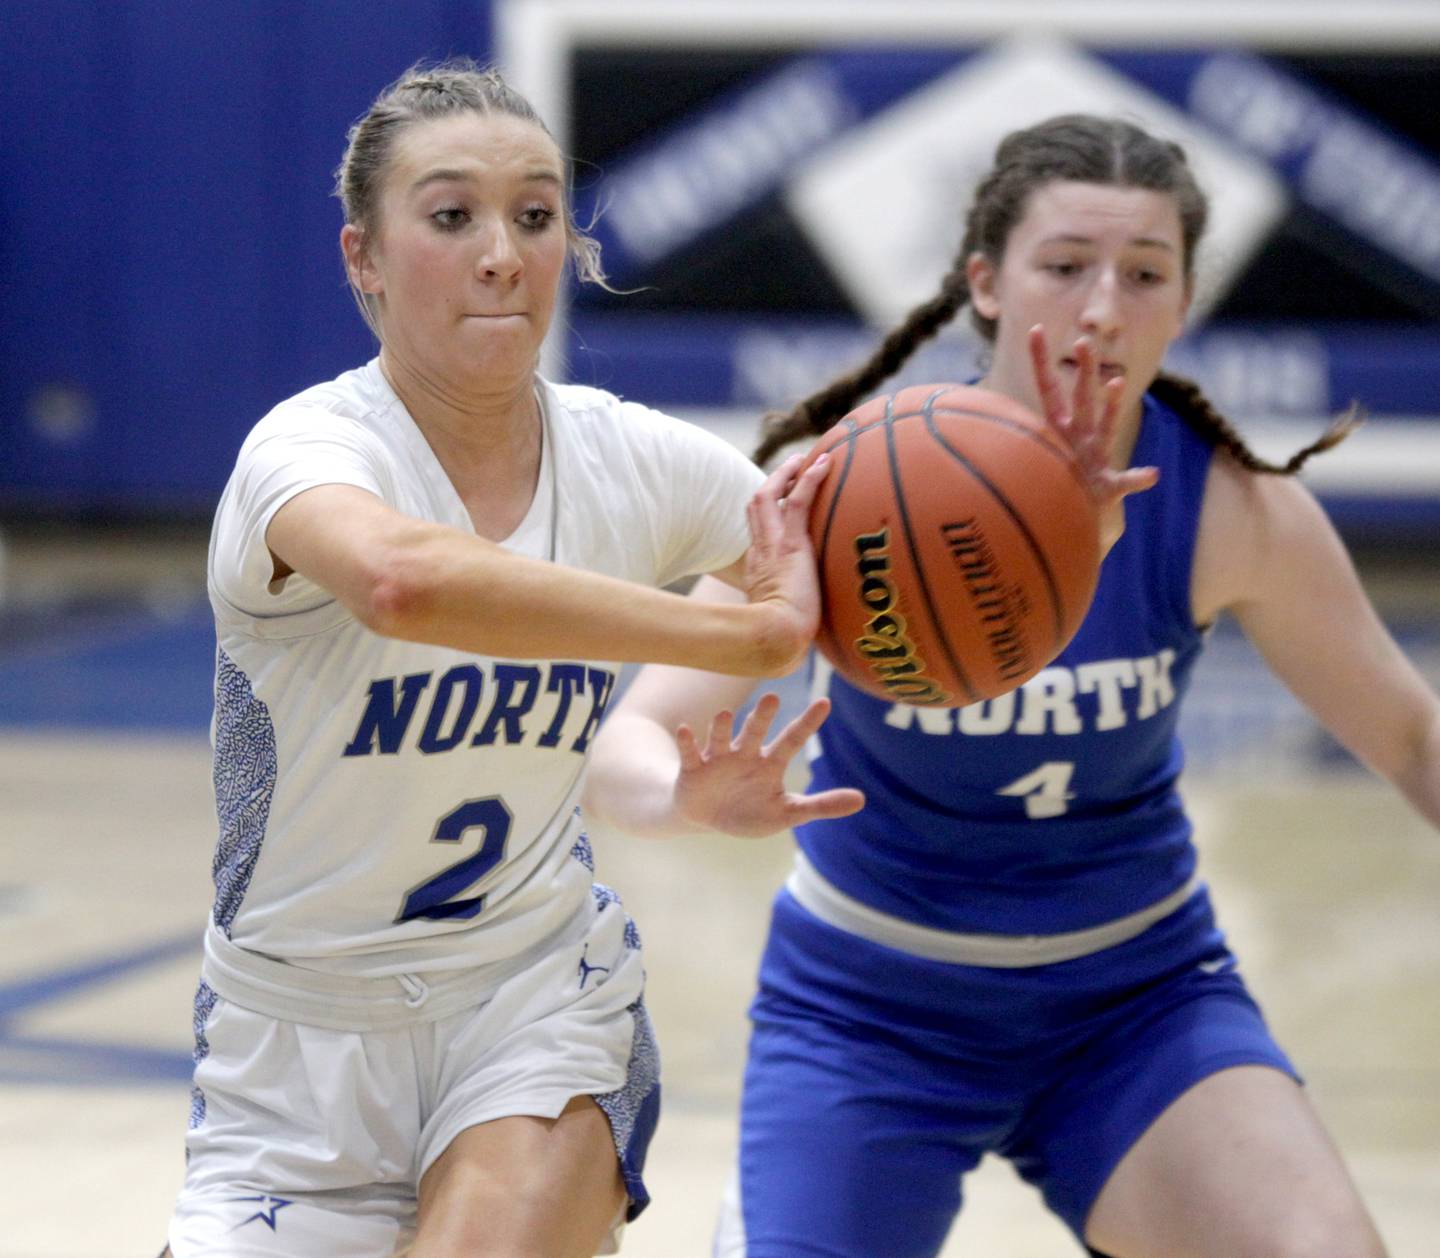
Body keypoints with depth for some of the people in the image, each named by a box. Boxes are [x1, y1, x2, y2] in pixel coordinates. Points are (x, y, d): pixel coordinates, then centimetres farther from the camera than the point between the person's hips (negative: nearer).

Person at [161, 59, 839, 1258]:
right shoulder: (308, 449, -21)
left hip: (541, 993, 2)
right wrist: (751, 632, -44)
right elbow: (405, 577, -45)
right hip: (300, 1035, -2)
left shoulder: (633, 459, -4)